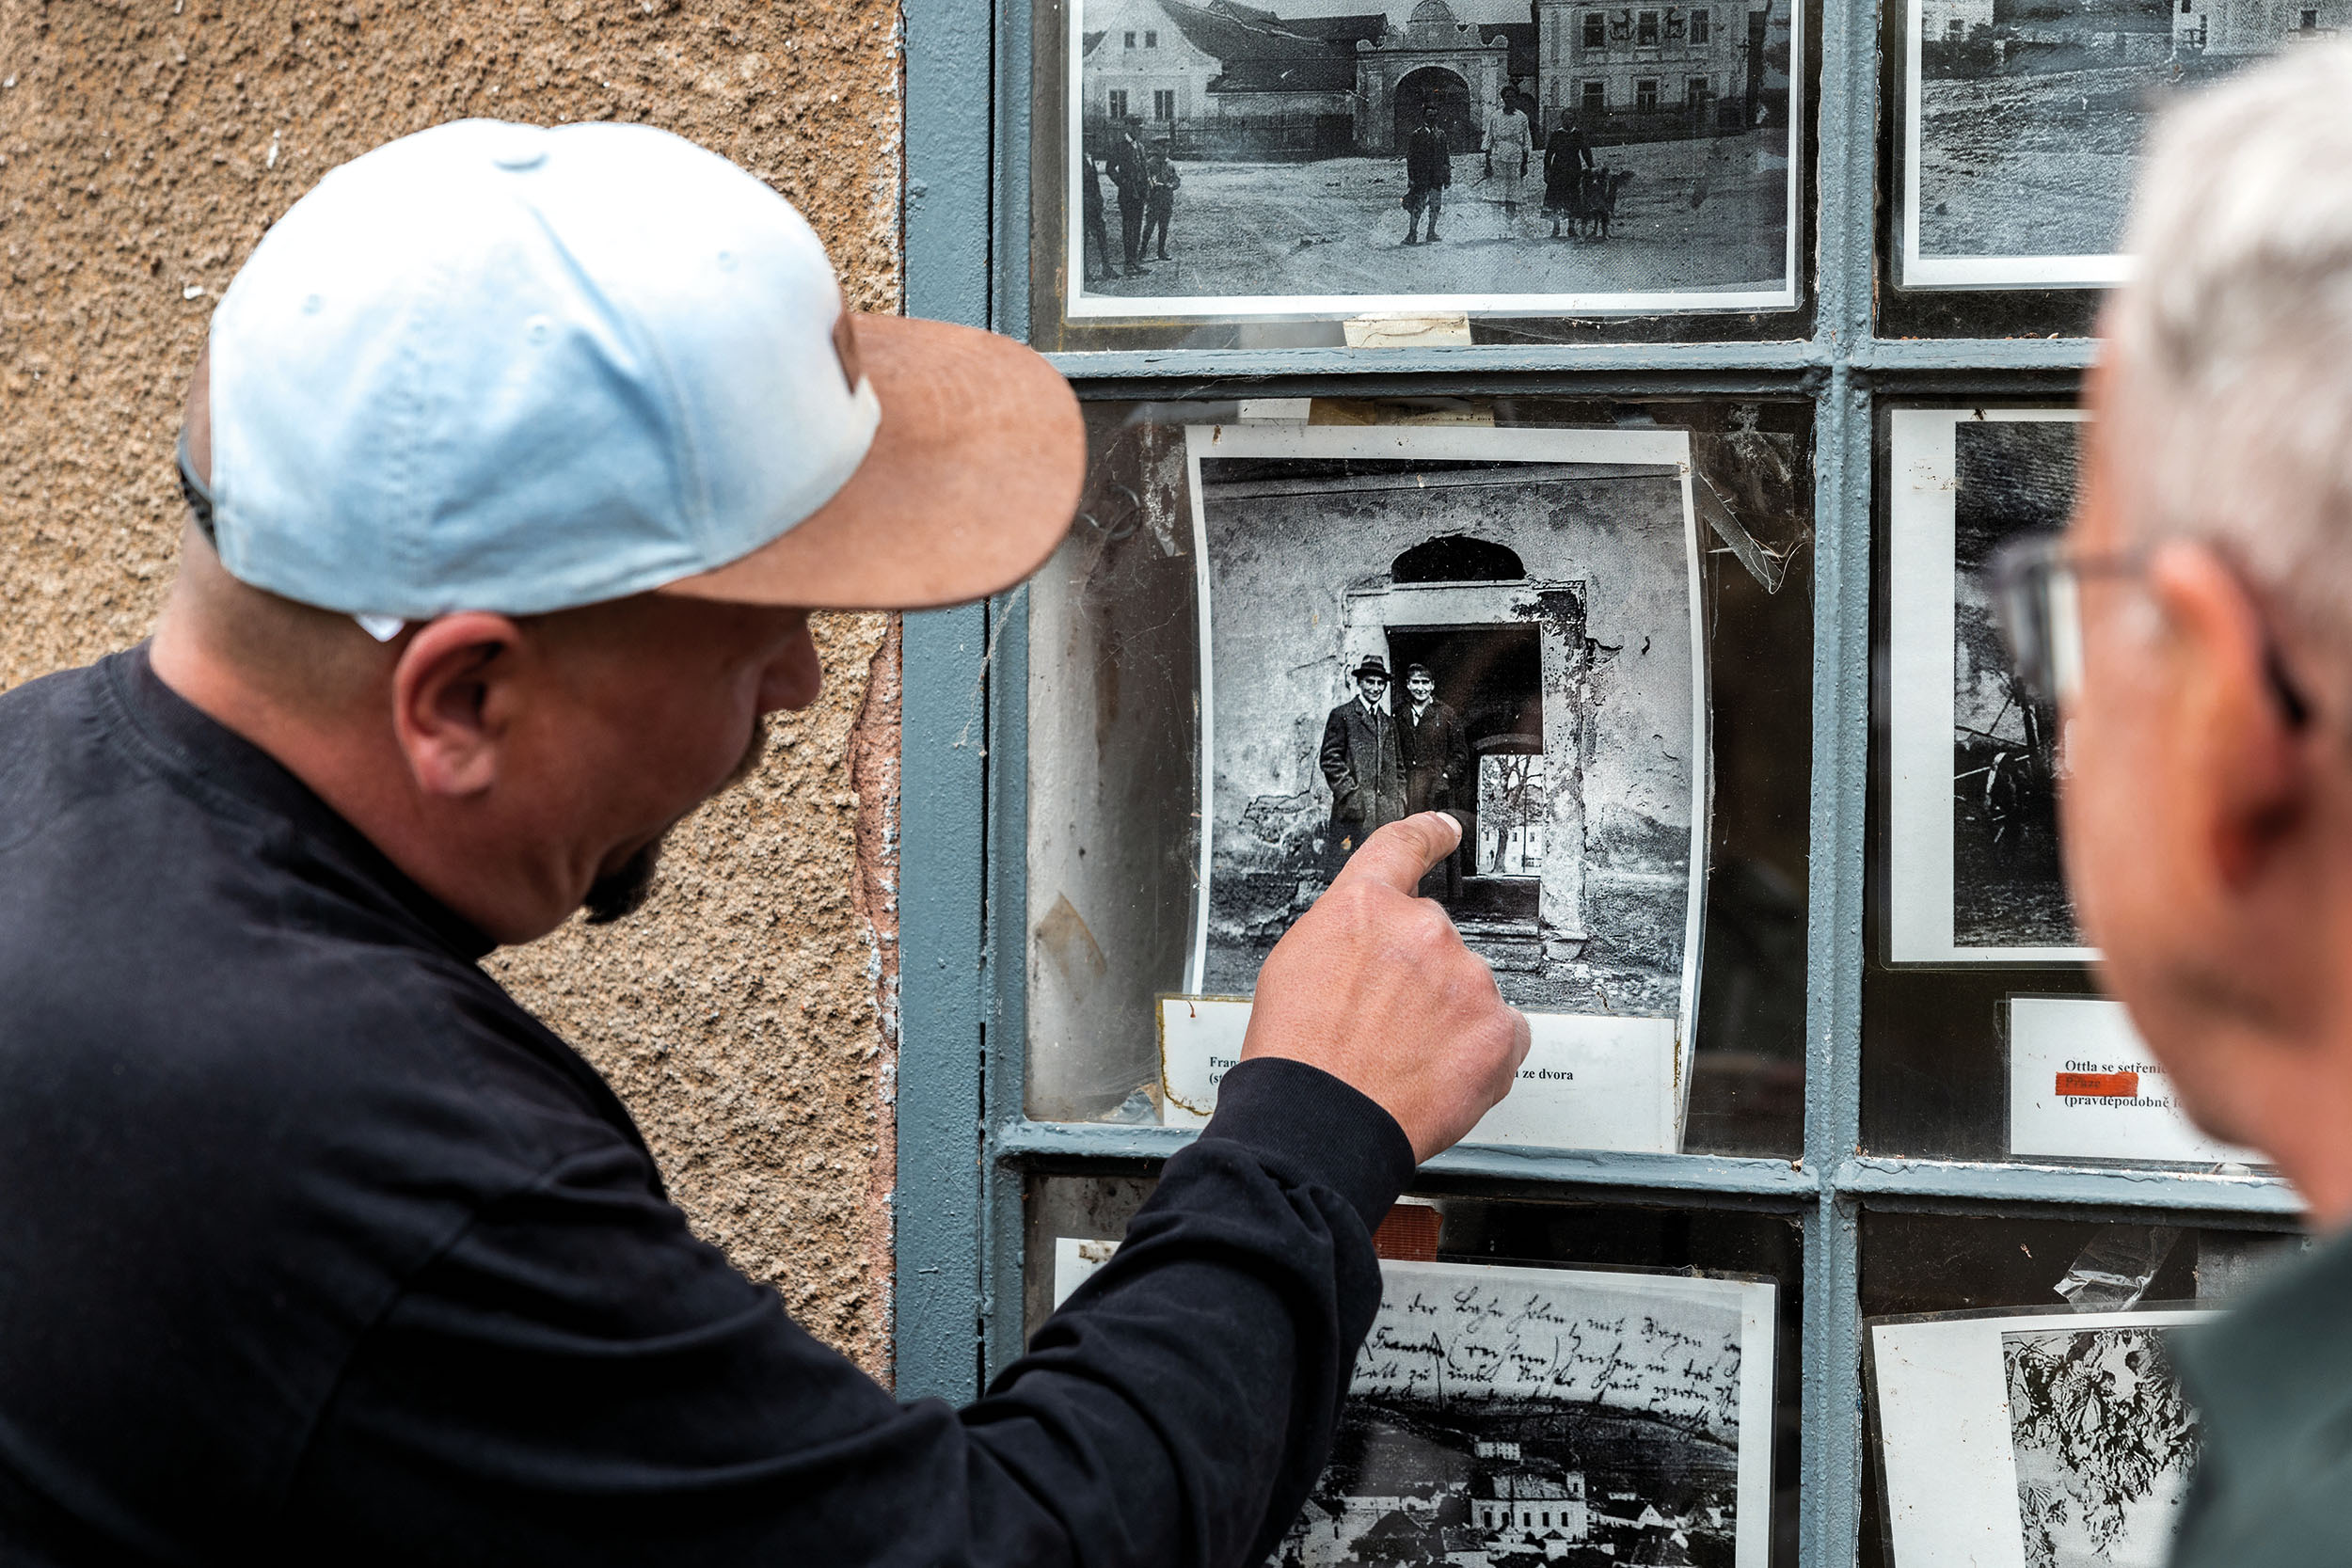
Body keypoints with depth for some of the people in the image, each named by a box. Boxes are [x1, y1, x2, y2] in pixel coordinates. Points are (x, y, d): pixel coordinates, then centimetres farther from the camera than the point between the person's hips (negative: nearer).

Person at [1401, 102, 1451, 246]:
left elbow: (1446, 155, 18)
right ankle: (1412, 233, -4)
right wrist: (1412, 177, -7)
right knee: (1418, 207, -7)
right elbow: (1410, 157, -2)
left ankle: (1431, 233, 17)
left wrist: (1448, 175, 14)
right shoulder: (1416, 135, -1)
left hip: (1437, 177, 5)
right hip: (1421, 176, -5)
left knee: (1436, 206, 7)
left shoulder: (1441, 134, 12)